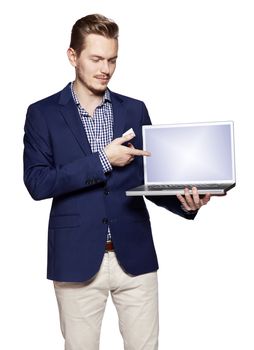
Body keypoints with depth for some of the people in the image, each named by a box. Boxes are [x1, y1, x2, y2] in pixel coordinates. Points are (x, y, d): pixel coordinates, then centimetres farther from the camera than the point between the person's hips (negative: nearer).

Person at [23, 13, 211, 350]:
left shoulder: (135, 110, 9)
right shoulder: (43, 113, 2)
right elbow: (37, 183, -9)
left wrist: (184, 201, -11)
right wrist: (102, 160, -15)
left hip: (135, 255, 2)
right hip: (77, 259, -2)